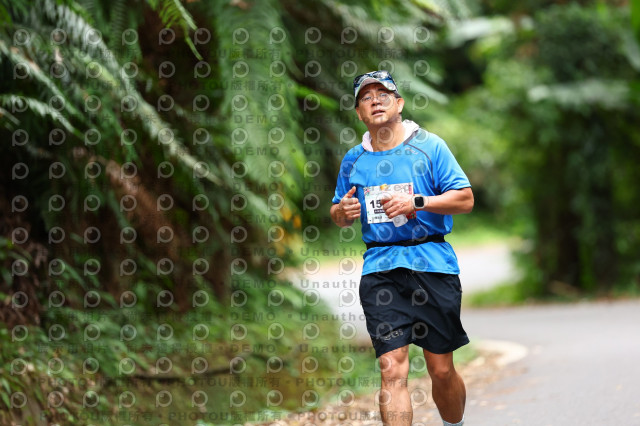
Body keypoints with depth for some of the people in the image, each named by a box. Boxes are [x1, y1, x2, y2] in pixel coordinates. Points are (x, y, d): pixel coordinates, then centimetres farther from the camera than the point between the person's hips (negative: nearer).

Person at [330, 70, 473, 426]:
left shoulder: (429, 145, 3)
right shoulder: (353, 160, 14)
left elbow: (465, 199, -2)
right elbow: (339, 214, 24)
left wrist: (417, 203, -14)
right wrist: (342, 212, 0)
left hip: (432, 262, -2)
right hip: (379, 269, 2)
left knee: (441, 370, 3)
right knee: (392, 368, -11)